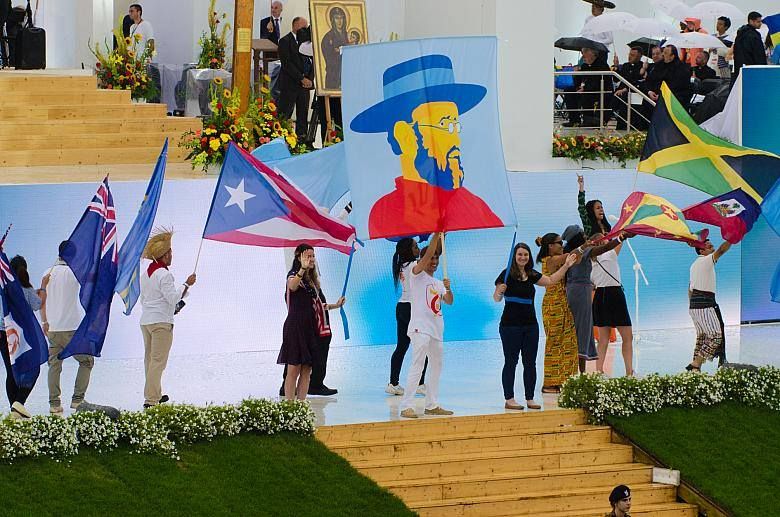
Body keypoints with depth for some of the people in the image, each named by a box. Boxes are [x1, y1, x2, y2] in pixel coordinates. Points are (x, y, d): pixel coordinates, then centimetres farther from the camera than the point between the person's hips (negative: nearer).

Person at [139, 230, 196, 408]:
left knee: (150, 358, 15)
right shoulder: (164, 274, -15)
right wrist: (187, 284, -7)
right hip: (161, 322, -9)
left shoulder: (146, 273, 11)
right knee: (158, 360, -8)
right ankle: (151, 399, -12)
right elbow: (173, 298, -17)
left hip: (145, 320, 9)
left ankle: (154, 395, 23)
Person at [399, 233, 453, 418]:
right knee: (417, 366, -15)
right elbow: (427, 254, -14)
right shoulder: (418, 275, 1)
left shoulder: (438, 283, 21)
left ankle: (432, 405, 20)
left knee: (436, 366, 12)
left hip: (436, 330, 8)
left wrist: (448, 289, -11)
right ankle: (406, 406, -18)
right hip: (420, 328, -8)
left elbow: (449, 301, 8)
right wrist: (436, 235, -15)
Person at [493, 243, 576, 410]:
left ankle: (530, 399, 13)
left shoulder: (531, 275, 9)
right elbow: (496, 299, -8)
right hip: (510, 325, -6)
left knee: (530, 362, 7)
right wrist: (499, 291, -30)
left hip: (530, 325, 6)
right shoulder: (507, 274, -8)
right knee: (511, 362, -2)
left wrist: (566, 266, 15)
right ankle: (509, 399, 2)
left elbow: (551, 280, 20)